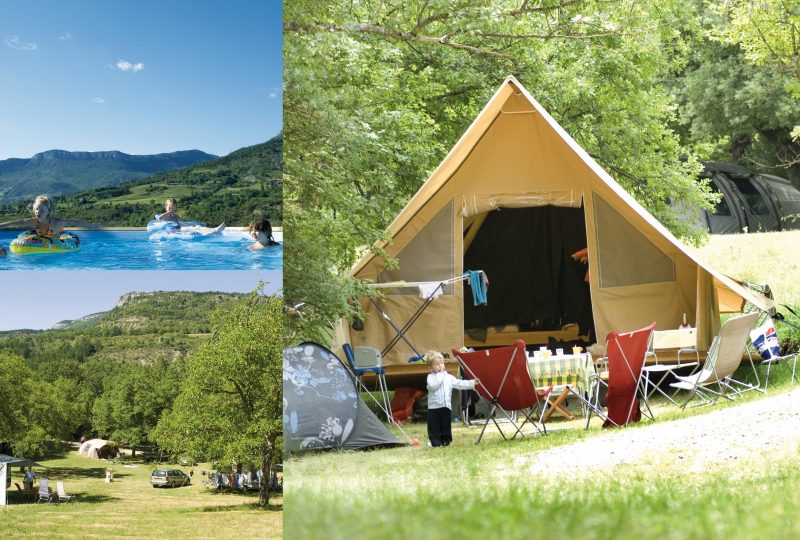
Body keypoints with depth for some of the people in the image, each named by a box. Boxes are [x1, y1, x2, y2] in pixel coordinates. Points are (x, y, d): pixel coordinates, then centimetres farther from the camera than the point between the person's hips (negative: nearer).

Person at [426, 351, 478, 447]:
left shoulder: (449, 377, 11)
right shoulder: (431, 377, 0)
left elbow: (459, 384, 9)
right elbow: (432, 385, -20)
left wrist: (472, 383, 1)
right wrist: (440, 375, -11)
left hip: (446, 406, 3)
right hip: (434, 406, -3)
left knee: (445, 425, 9)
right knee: (434, 425, -1)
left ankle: (446, 440, 18)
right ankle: (435, 442, 5)